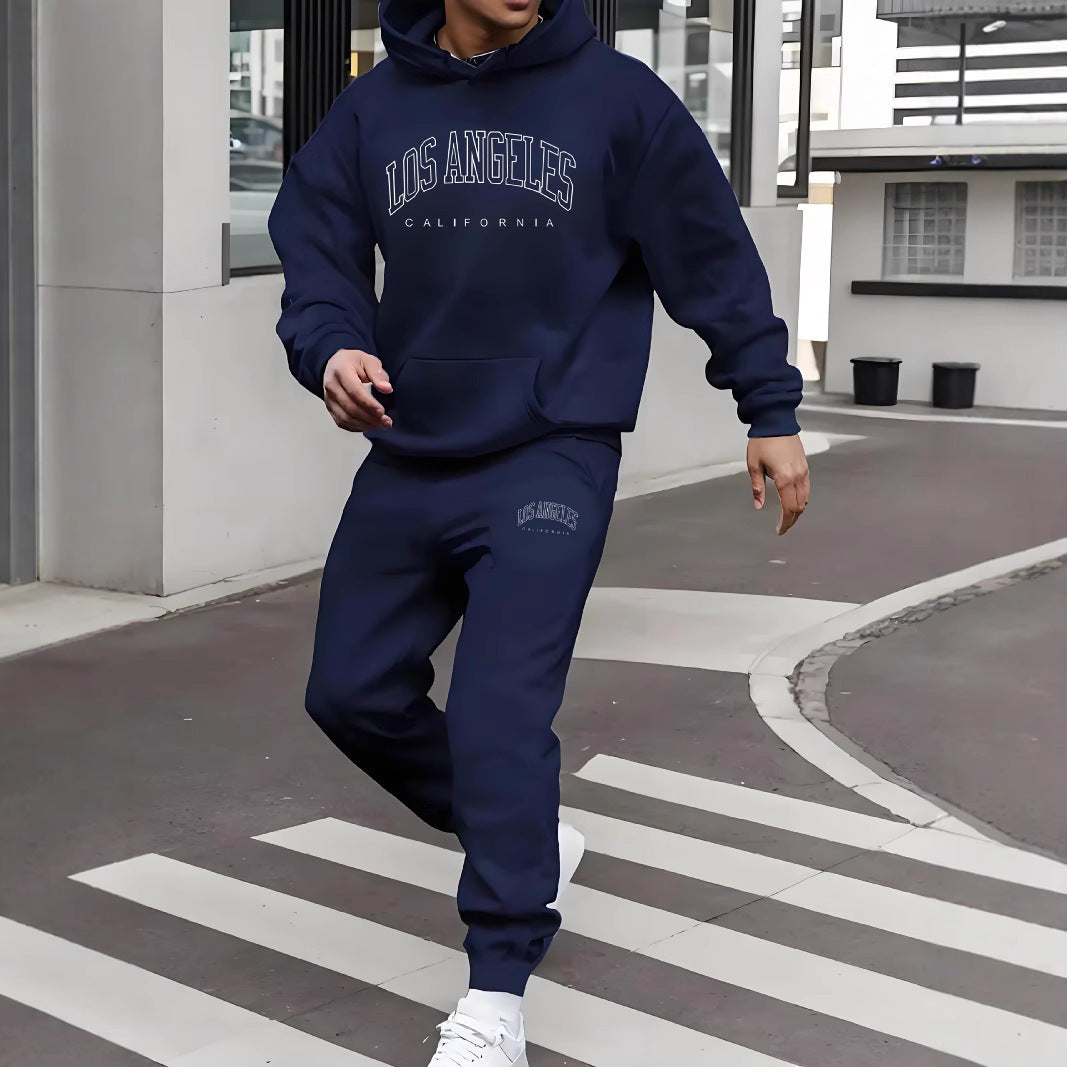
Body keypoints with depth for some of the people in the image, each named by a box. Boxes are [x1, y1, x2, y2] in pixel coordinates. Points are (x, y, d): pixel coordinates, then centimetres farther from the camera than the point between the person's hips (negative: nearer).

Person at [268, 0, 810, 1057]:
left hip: (550, 462, -5)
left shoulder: (617, 97, -4)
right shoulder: (372, 108, 4)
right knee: (352, 692, 10)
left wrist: (771, 412, 5)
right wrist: (331, 345, -20)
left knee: (502, 712, -14)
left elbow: (712, 254, 2)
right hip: (407, 462, 5)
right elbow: (315, 250, 3)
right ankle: (528, 841, 32)